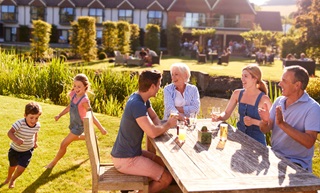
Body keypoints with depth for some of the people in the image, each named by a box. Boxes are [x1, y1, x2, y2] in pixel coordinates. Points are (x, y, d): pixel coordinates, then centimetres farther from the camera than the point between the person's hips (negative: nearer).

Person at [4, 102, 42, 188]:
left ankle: (13, 179, 28)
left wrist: (35, 142, 7)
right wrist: (15, 140, -54)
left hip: (27, 151, 1)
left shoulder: (37, 125, -16)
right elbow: (10, 132, -38)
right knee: (12, 166, 22)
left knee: (21, 169, -9)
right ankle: (8, 178, 58)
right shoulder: (20, 123, -31)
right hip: (15, 149, -1)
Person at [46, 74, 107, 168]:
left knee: (64, 144, -2)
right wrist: (59, 115, 6)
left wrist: (101, 128, -21)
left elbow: (91, 116, -25)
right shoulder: (73, 94, -9)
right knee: (75, 138, 35)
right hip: (73, 123, 8)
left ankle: (54, 162, 18)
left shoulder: (84, 100, -30)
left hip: (79, 126, -8)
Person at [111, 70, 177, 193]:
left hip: (128, 152, 10)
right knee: (167, 178, -8)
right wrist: (169, 124, -14)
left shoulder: (142, 99, 5)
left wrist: (161, 127, -7)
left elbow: (154, 117, 16)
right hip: (125, 159, -10)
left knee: (162, 162, 20)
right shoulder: (137, 104, -26)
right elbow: (152, 133, -33)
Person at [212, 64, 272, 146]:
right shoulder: (237, 93, 3)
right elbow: (226, 113, 5)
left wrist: (253, 121, -20)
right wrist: (219, 117, -16)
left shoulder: (263, 99, -11)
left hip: (256, 141, -5)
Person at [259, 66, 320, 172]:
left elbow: (309, 142, -23)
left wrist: (282, 124, -28)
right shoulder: (279, 101, 5)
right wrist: (265, 121, -17)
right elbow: (265, 130, 5)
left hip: (297, 163, -6)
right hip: (275, 156, 6)